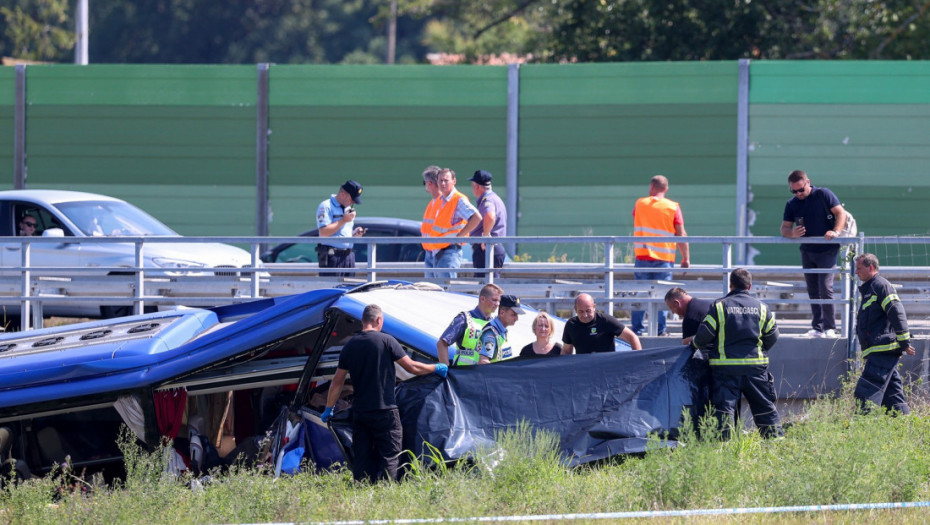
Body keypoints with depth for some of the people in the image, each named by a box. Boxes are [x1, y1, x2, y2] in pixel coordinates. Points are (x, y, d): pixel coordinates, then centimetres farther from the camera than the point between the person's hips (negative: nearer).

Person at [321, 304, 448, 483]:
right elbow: (412, 367, -5)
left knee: (361, 457, 9)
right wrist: (437, 368, 12)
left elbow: (337, 382, 10)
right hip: (385, 410, -5)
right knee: (390, 455, -2)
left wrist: (329, 408, 22)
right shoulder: (386, 341, -7)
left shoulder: (350, 346, 6)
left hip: (359, 412, 5)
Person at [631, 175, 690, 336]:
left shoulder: (640, 204, 5)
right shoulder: (673, 207, -3)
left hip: (642, 256, 2)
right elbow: (681, 235, -5)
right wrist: (686, 258, -2)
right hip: (664, 258, -2)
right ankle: (659, 328, -3)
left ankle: (637, 328, 5)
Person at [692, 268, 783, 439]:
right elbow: (772, 336, 11)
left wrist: (694, 343, 16)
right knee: (765, 405, 12)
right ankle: (774, 436, 14)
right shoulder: (761, 308, 6)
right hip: (756, 366, 2)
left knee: (724, 405, -2)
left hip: (725, 366, -2)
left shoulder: (719, 306, -3)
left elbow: (704, 334, -6)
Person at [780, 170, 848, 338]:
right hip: (807, 251, 5)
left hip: (827, 250, -5)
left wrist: (836, 231, -26)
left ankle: (830, 328, -8)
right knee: (813, 291, 7)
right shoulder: (792, 204, 8)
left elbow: (841, 213, -8)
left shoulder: (823, 195, -5)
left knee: (825, 288, -13)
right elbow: (784, 228, 7)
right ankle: (817, 327, 13)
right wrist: (792, 233, -17)